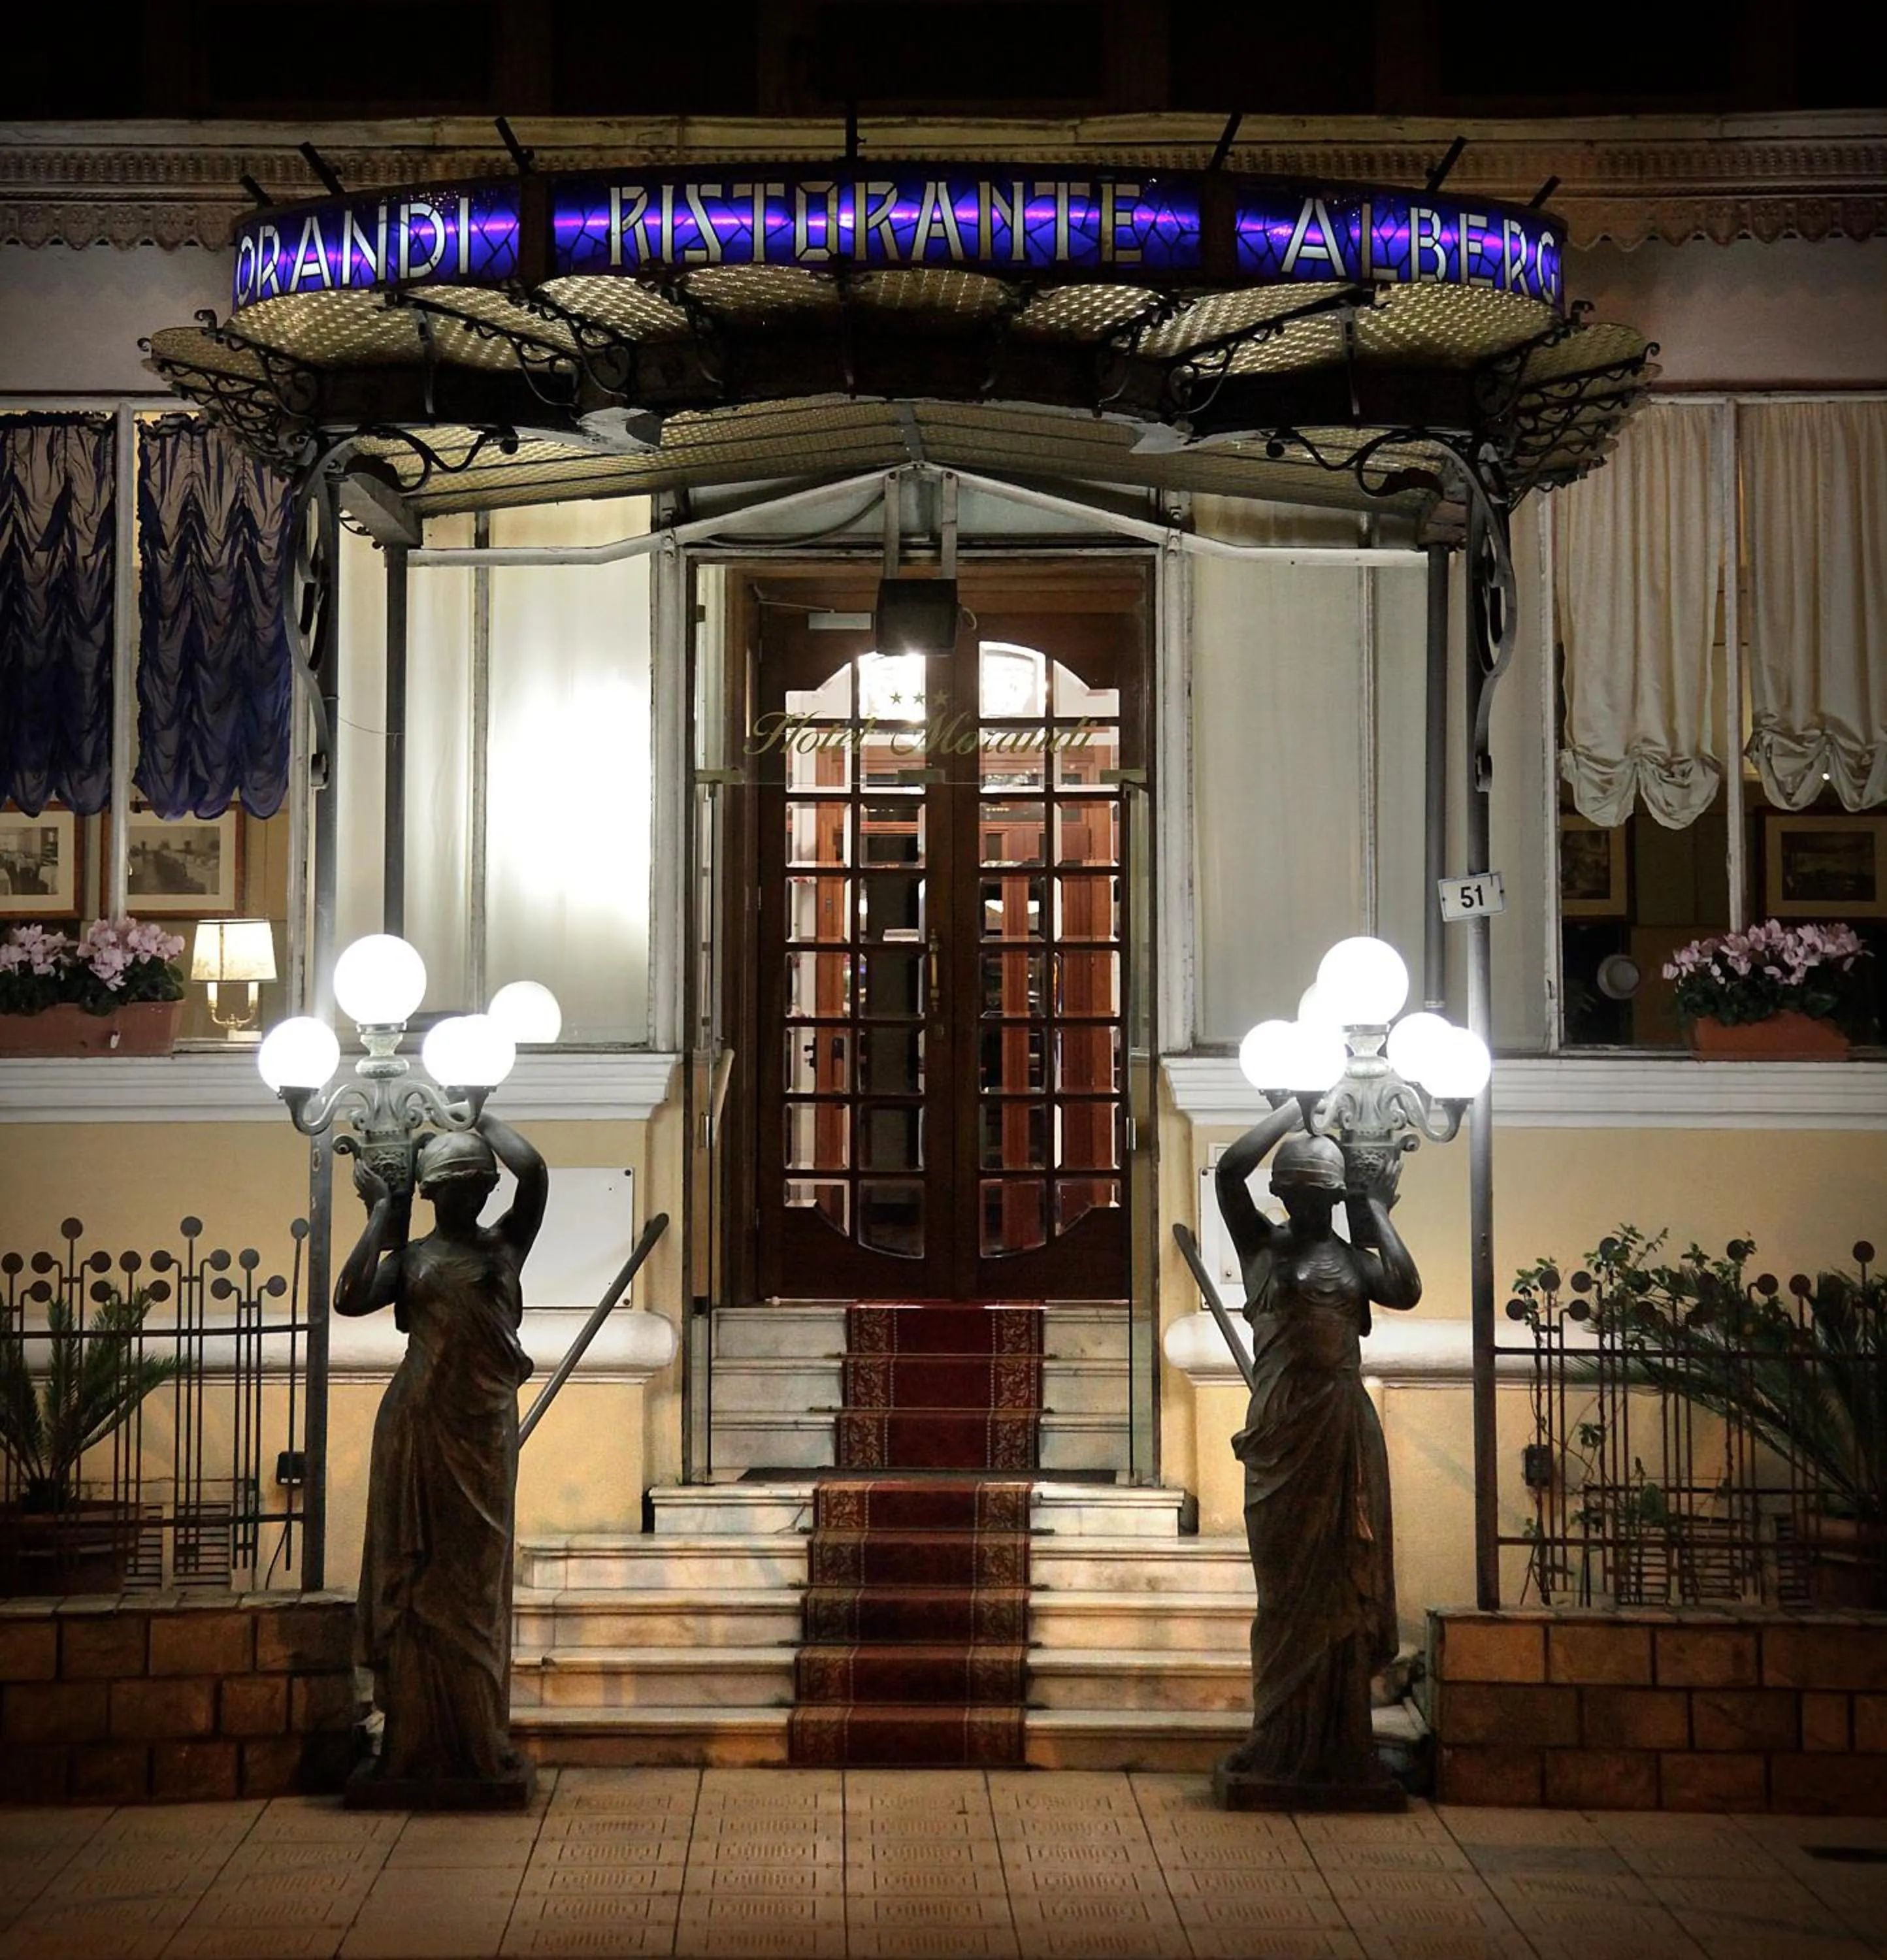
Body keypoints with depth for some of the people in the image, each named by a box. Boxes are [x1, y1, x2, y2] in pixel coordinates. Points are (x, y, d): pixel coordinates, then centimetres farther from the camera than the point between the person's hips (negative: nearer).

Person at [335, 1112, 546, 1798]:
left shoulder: (504, 1245, 7)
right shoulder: (410, 1256, 8)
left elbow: (533, 1173, -9)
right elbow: (351, 1299, -9)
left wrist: (481, 1119, 5)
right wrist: (381, 1213, -2)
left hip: (483, 1430, 0)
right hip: (418, 1426, 0)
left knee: (474, 1579, 2)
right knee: (417, 1579, 2)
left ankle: (477, 1745, 8)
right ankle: (421, 1744, 8)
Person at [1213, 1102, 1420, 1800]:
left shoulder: (1353, 1258, 9)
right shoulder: (1260, 1244, 8)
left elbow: (1405, 1290, -11)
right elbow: (1231, 1168, -7)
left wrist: (1374, 1209, -3)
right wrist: (1296, 1107, 0)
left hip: (1340, 1430, 1)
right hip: (1280, 1428, -1)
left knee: (1335, 1586, 3)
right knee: (1287, 1588, 4)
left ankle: (1331, 1751, 8)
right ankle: (1285, 1750, 11)